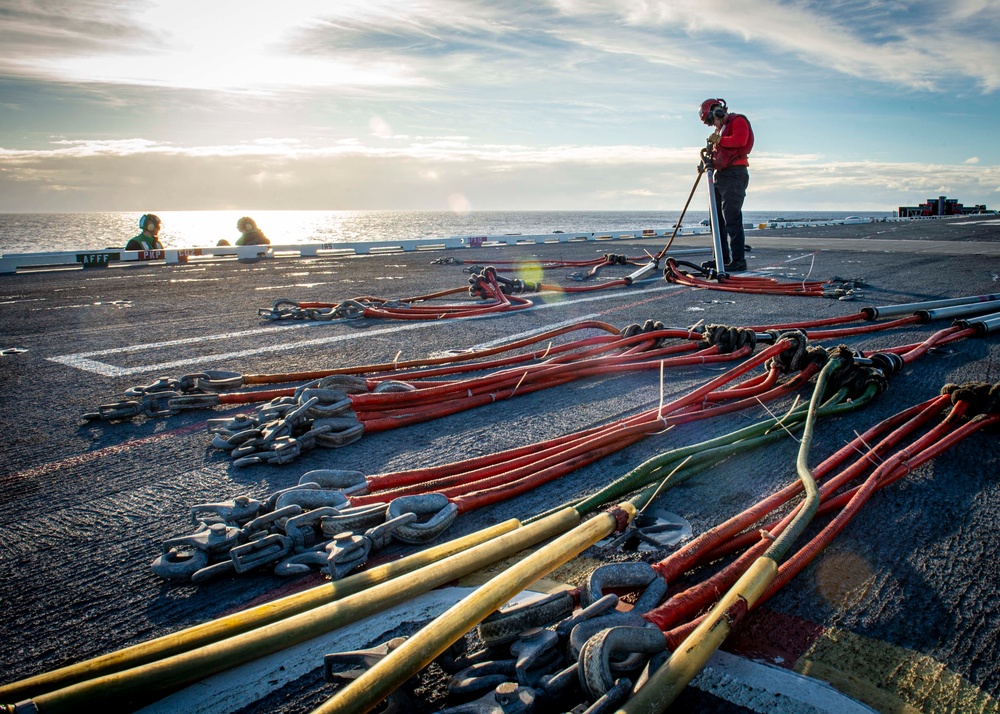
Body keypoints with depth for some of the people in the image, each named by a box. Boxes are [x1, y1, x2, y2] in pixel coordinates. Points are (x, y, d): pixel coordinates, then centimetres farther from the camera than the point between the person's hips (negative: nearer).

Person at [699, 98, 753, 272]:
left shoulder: (738, 121, -2)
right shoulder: (721, 128, 25)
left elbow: (740, 140, -20)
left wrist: (718, 140, -11)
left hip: (734, 174, -10)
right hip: (721, 175, 10)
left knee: (731, 218, -15)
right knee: (717, 217, 11)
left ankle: (738, 260, -16)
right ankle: (722, 258, 18)